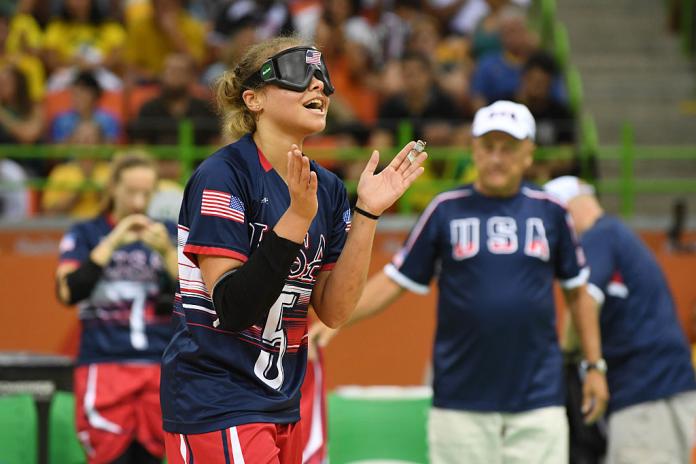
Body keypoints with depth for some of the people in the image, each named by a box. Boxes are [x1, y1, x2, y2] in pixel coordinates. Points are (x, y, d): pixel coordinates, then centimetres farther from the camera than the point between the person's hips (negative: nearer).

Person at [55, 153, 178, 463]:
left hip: (161, 368, 2)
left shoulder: (169, 235, 12)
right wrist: (112, 243, -11)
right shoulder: (85, 235, 7)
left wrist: (167, 251, -11)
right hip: (105, 367, -2)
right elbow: (69, 292, -9)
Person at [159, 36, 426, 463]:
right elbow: (232, 308, -20)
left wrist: (367, 214, -6)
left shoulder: (327, 189, 7)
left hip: (282, 406, 7)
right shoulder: (222, 176, -13)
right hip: (216, 407, -7)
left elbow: (334, 311, 1)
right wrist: (297, 217, -26)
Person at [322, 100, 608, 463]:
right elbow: (394, 281, 3)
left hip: (537, 399, 0)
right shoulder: (446, 211, 3)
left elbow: (576, 290, 14)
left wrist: (594, 365, 10)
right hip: (461, 402, 0)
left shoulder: (549, 212, 6)